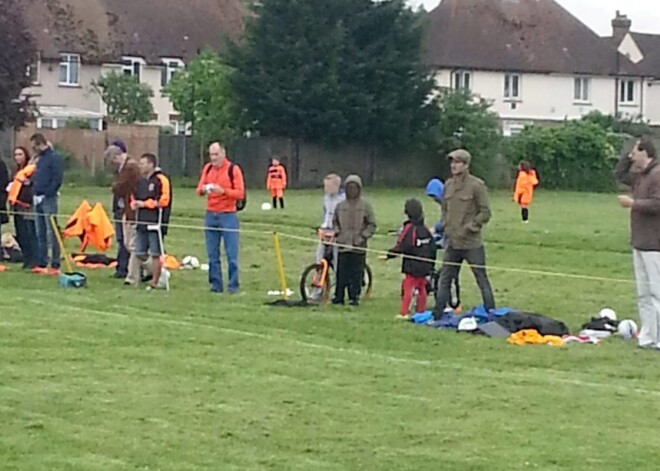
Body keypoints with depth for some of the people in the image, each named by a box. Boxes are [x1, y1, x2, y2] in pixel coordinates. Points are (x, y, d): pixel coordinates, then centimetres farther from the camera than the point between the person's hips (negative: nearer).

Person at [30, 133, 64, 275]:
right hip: (38, 199, 9)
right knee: (40, 233, 12)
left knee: (51, 232, -8)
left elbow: (57, 180, -16)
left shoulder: (54, 158, -9)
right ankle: (41, 264, 17)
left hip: (49, 199, -9)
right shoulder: (40, 158, 19)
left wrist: (47, 194, -18)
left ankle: (55, 265, -7)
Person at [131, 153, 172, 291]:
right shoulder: (140, 182, 17)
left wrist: (144, 203, -12)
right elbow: (134, 198, 26)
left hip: (155, 222, -8)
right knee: (140, 254, 7)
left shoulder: (161, 180, -8)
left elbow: (163, 200, -16)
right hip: (142, 222, 8)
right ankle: (157, 272, 25)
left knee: (155, 254, -3)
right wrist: (134, 204, 2)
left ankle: (154, 282, 2)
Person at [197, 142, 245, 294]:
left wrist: (223, 191, -22)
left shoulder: (233, 169, -4)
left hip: (228, 216, -4)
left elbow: (240, 193, -8)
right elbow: (199, 189, 11)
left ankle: (233, 285, 0)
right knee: (212, 254, 5)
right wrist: (203, 190, -12)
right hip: (210, 215, 4)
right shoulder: (207, 168, 11)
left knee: (231, 254, -5)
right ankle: (216, 284, 11)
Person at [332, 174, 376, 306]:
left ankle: (355, 297, 9)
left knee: (357, 273, 0)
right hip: (343, 246, 2)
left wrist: (363, 237, -8)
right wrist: (336, 233, 4)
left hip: (359, 247, -2)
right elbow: (335, 222, 20)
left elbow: (372, 225, 3)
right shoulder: (340, 206, 7)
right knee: (341, 273, 1)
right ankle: (338, 296, 9)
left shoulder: (365, 206, 0)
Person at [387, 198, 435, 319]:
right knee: (422, 288, 15)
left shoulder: (409, 228, -14)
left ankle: (404, 313, -7)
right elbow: (432, 248, 12)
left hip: (412, 266, -6)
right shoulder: (425, 230, 7)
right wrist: (431, 265, 20)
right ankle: (421, 311, 20)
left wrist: (388, 255, -15)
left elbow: (401, 247, -20)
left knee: (408, 288, -5)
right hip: (425, 267, 7)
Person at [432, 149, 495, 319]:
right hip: (452, 243, 6)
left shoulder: (477, 185, -9)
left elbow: (485, 213, -9)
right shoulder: (448, 185, 9)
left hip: (472, 243, -6)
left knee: (482, 280, 0)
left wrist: (469, 227, -14)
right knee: (445, 280, 10)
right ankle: (437, 314, 17)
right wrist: (446, 227, 6)